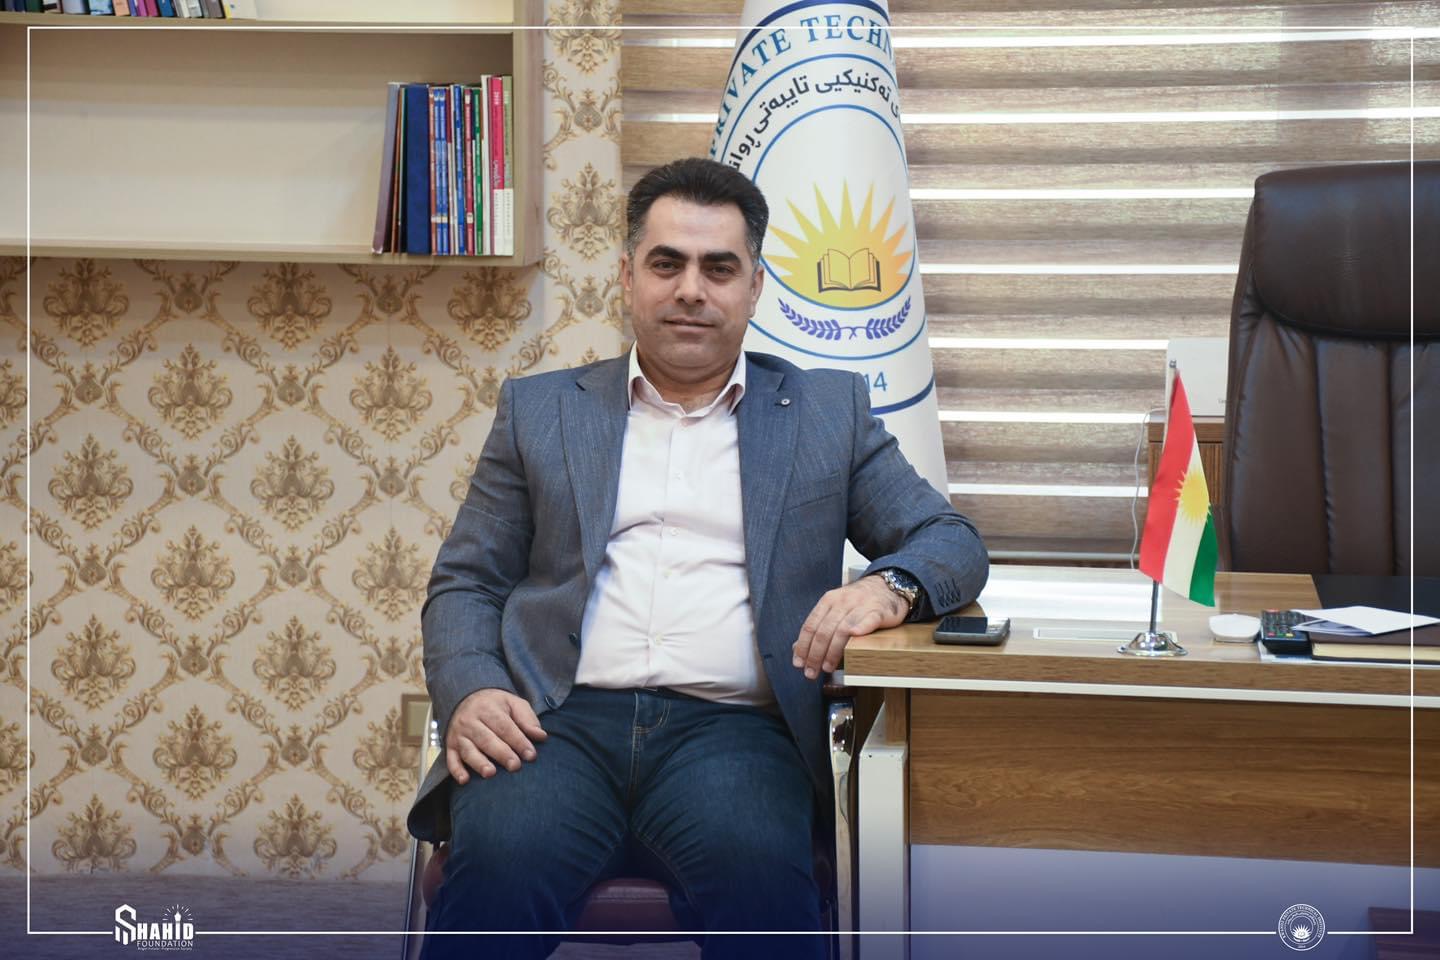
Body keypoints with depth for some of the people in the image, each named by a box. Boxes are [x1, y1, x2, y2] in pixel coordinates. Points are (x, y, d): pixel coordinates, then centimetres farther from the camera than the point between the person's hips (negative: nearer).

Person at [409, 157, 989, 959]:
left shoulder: (828, 410, 18)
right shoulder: (541, 409, 19)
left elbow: (953, 542, 14)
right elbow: (463, 583, 16)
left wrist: (891, 586, -11)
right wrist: (470, 692, -6)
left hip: (730, 731, 0)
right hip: (559, 720, 1)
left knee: (757, 867, -34)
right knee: (500, 861, -32)